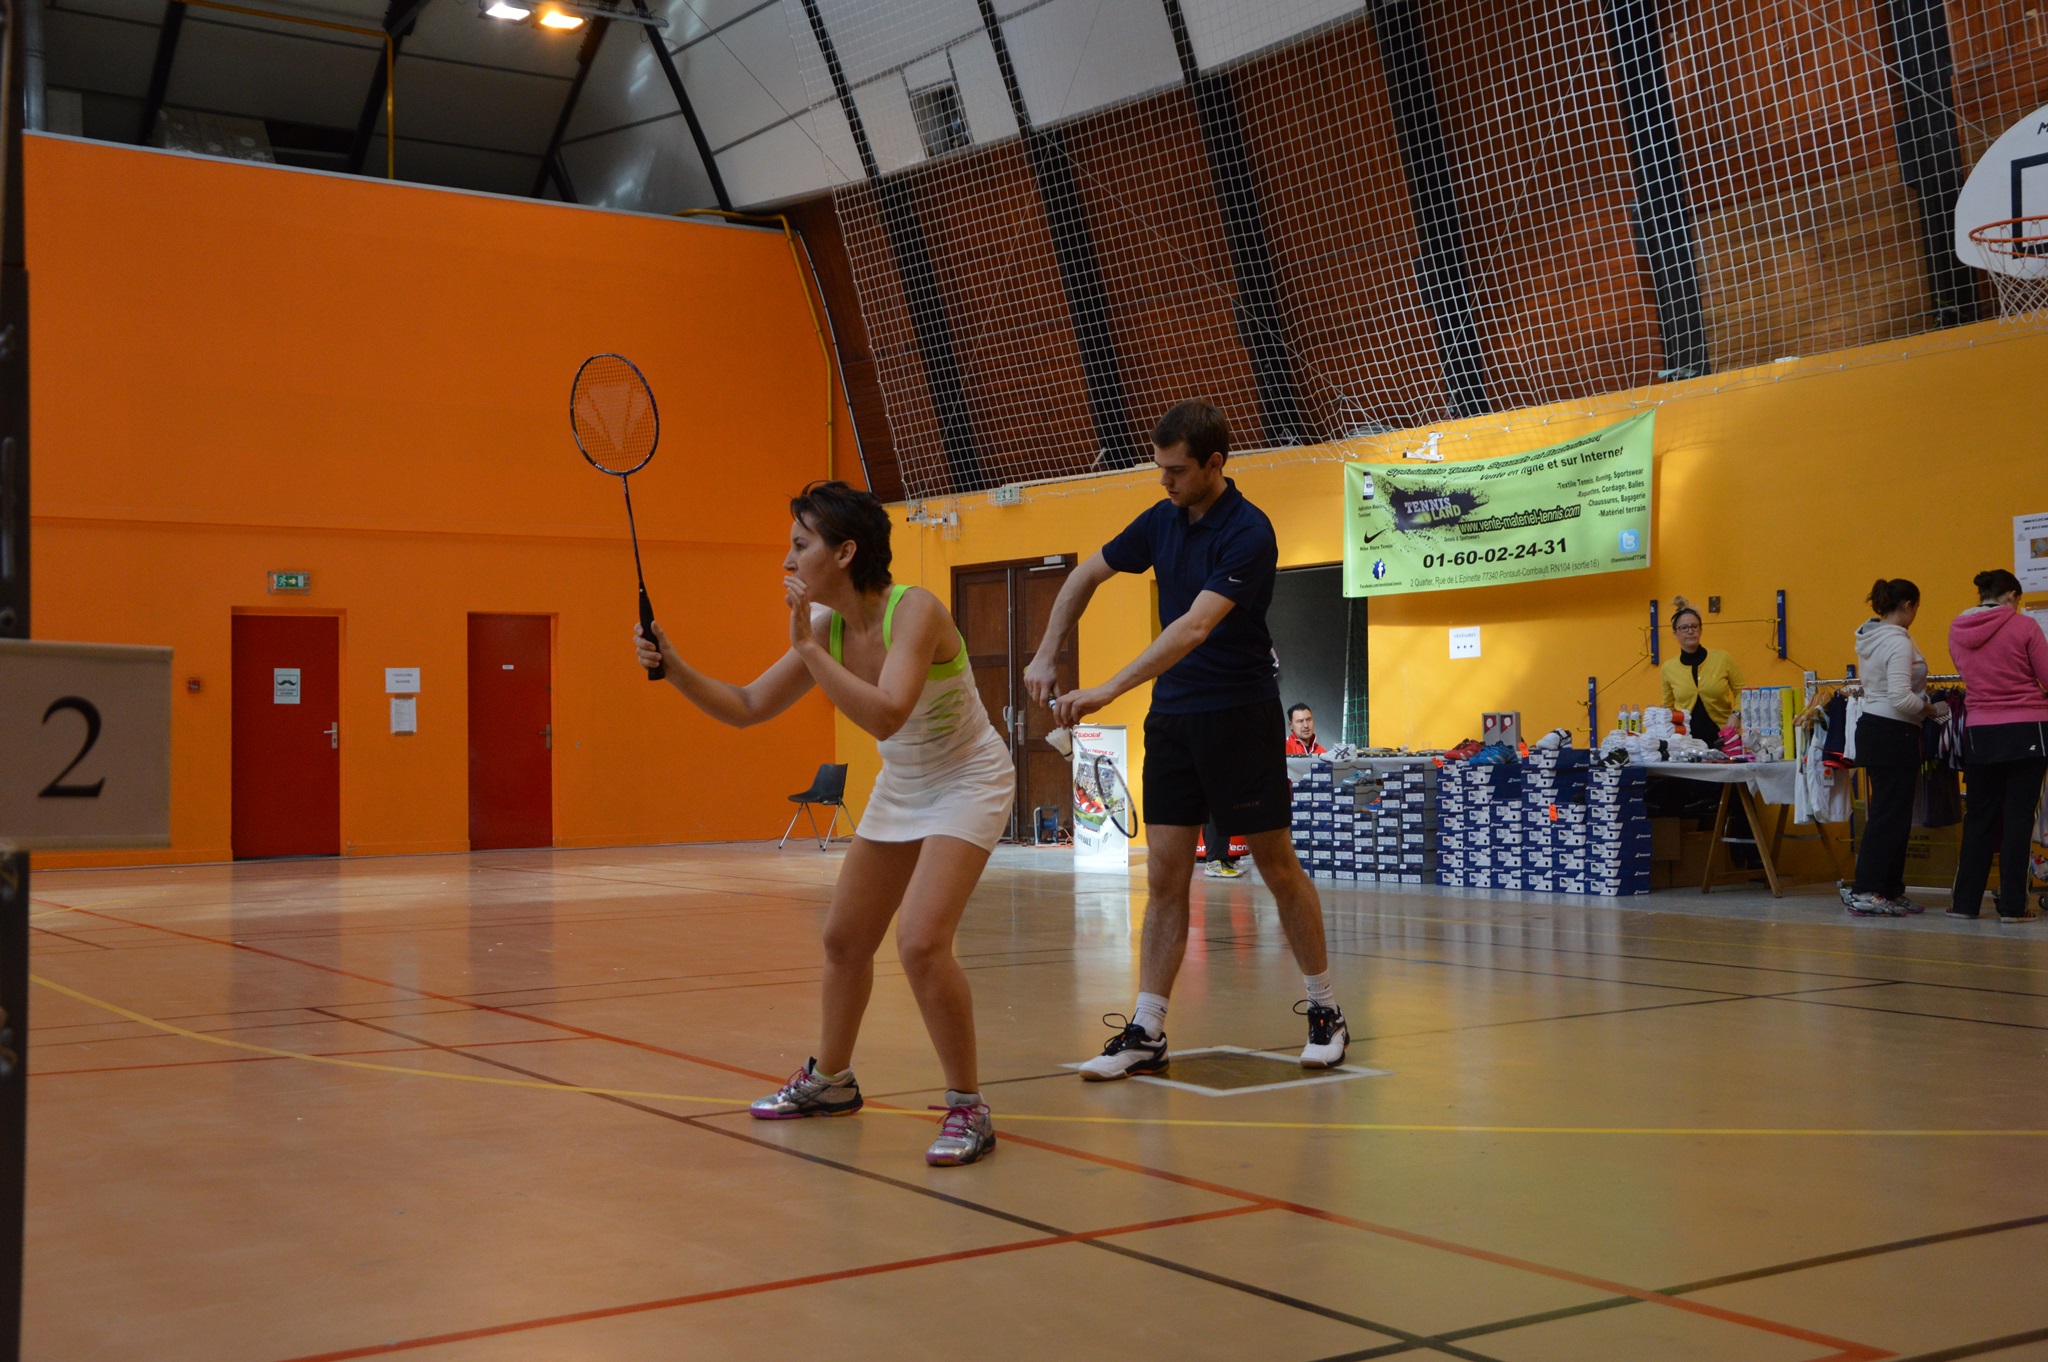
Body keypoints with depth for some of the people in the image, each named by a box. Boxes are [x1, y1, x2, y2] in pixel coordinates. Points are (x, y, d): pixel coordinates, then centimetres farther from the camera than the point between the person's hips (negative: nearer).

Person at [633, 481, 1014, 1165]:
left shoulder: (915, 610, -28)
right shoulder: (825, 627, -6)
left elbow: (885, 715, -41)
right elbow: (747, 707, -1)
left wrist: (808, 649, -37)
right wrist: (676, 669, -15)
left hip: (968, 781, -8)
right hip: (902, 786, 8)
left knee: (921, 942, -23)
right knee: (845, 937, 14)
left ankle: (968, 1110, -8)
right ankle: (830, 1081, 37)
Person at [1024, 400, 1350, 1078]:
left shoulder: (1248, 533, -17)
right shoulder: (1162, 521, 5)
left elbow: (1196, 625, -29)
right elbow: (1086, 575, 18)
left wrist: (1109, 689, -35)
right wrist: (1045, 656, 7)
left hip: (1241, 716, -6)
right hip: (1171, 716, 6)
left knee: (1278, 867, 4)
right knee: (1164, 875, 2)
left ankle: (1325, 1012, 19)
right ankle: (1146, 1033, 4)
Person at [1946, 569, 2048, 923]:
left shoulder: (1957, 631, 3)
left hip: (1979, 731, 4)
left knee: (1979, 817, 12)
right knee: (2018, 817, 0)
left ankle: (1965, 901, 14)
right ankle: (2013, 905, 2)